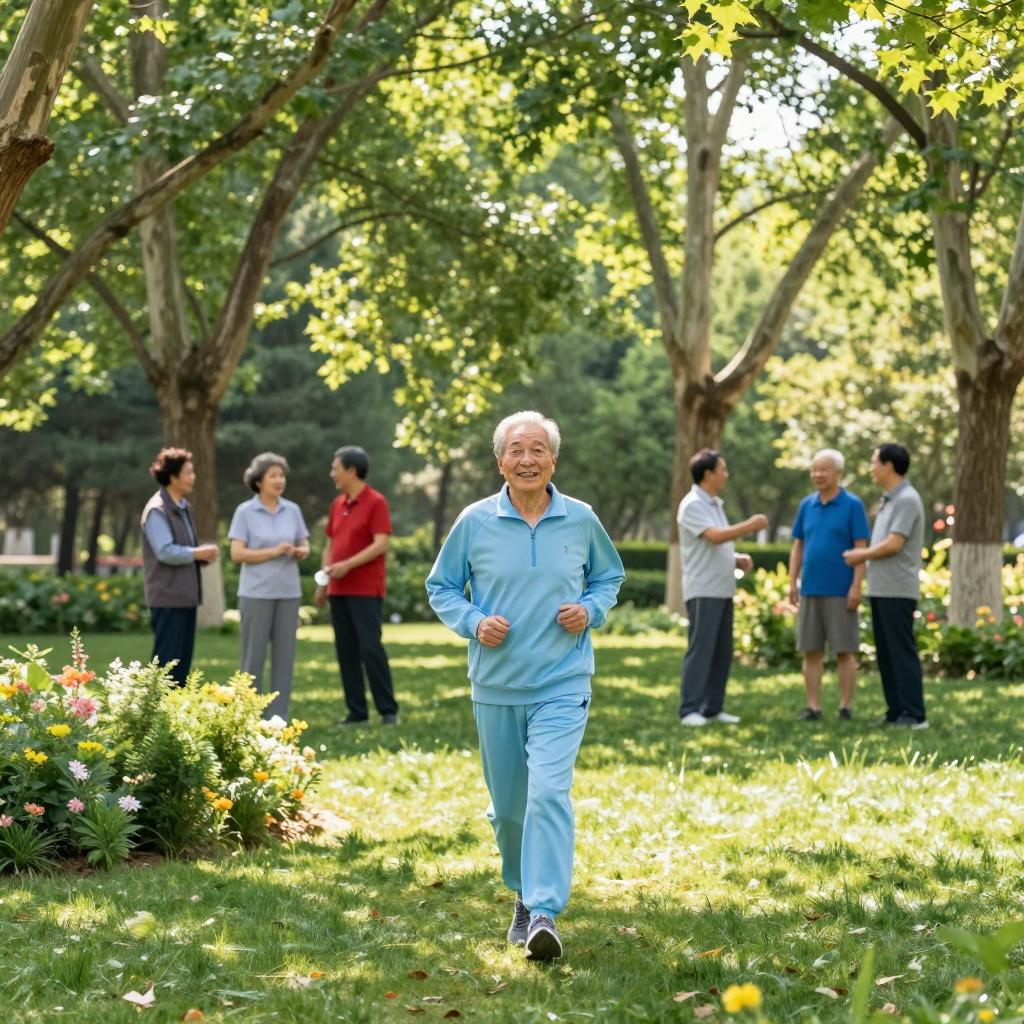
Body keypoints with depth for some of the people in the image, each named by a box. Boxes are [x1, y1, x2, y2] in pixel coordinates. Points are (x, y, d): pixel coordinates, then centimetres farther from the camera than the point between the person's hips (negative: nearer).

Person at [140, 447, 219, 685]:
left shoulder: (184, 507, 16)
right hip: (168, 596, -9)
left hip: (186, 595, 9)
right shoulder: (157, 510, -13)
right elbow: (165, 551, -21)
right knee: (167, 660, -6)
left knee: (183, 661, 11)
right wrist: (198, 553, -11)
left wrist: (203, 553, 5)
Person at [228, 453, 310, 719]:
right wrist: (274, 552, -18)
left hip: (288, 592, 4)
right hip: (256, 592, -4)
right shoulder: (245, 512, -3)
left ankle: (278, 715, 10)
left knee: (284, 654, 4)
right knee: (253, 655, -1)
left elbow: (304, 546, 13)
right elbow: (237, 554, -9)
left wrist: (301, 552, -10)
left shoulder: (293, 510, 8)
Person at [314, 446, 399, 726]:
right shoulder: (338, 504, 14)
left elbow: (380, 545, -15)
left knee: (370, 647, -10)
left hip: (366, 589, -7)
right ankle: (356, 711, 9)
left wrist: (347, 565, -21)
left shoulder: (376, 502, -8)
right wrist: (323, 581, 12)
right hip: (339, 590, 7)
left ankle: (388, 710, -4)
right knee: (345, 650, 5)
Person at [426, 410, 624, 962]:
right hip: (496, 686, 2)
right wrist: (473, 622, -10)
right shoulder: (475, 522, -1)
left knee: (549, 793, -19)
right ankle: (523, 891, 36)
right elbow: (441, 586, 9)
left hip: (562, 685, -2)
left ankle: (546, 913, -20)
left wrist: (590, 610, -3)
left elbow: (610, 576, 17)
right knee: (507, 805, 11)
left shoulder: (581, 520, 1)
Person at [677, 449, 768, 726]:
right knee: (700, 650, -9)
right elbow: (715, 536, -23)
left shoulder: (715, 505, 18)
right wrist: (750, 526, -19)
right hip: (703, 591, -9)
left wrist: (738, 559, 6)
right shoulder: (693, 505, -12)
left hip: (723, 590, 9)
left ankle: (713, 708, 14)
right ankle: (690, 709, -7)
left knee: (722, 652, 9)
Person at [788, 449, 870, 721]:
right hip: (810, 590, 5)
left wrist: (856, 586, -14)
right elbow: (798, 546, 13)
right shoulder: (806, 505, 10)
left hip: (840, 592, -4)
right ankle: (813, 706, 9)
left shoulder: (853, 505, -4)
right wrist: (792, 582, 5)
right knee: (811, 650, 4)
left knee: (844, 650, 0)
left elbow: (861, 548, -7)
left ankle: (846, 706, 6)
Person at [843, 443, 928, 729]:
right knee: (886, 652, 10)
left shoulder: (907, 500, -12)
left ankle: (914, 715, -6)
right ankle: (895, 711, 14)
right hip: (881, 588, 9)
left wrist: (862, 555, -6)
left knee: (902, 652, -8)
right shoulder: (888, 500, 17)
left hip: (897, 590, -9)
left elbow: (893, 544, -18)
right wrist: (864, 555, 7)